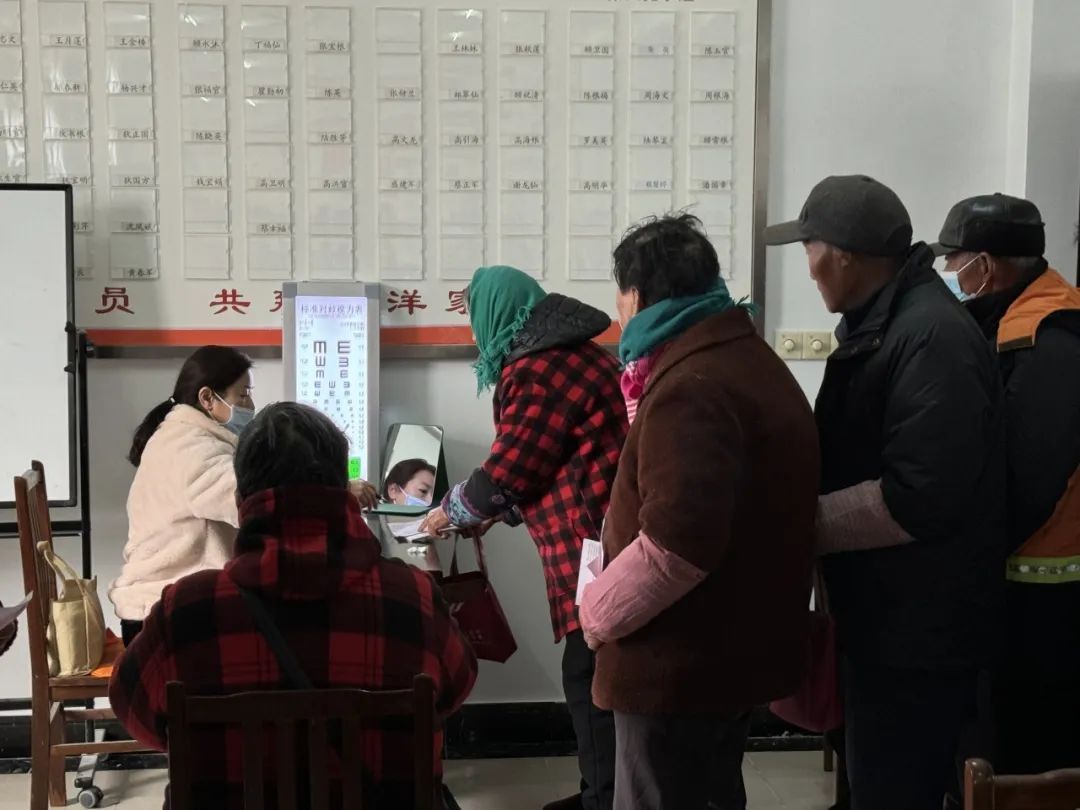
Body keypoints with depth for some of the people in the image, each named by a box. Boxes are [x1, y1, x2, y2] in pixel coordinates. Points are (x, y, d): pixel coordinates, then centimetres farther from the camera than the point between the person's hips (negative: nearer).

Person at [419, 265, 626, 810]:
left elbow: (506, 472, -11)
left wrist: (451, 512, 6)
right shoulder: (567, 352, 17)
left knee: (591, 680, -3)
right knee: (596, 675, 16)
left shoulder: (535, 370, -15)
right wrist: (498, 514, 25)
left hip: (597, 547, -10)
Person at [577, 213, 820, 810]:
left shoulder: (691, 387, -21)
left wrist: (599, 611, -15)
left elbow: (678, 539, -31)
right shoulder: (749, 359, 12)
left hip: (680, 665, -10)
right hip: (733, 652, 10)